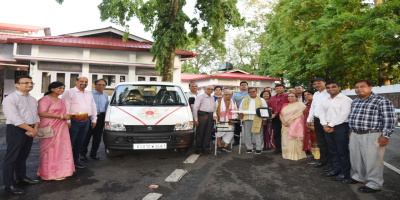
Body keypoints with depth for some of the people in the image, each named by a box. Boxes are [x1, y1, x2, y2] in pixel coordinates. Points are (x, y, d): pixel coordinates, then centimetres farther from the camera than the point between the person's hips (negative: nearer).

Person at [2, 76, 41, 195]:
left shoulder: (33, 99, 13)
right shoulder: (10, 99, -11)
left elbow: (36, 115, 11)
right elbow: (15, 119, -19)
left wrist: (35, 129, -6)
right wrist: (30, 129, -15)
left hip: (30, 131, 7)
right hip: (16, 130, -7)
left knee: (23, 156, 19)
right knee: (12, 158, 1)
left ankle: (22, 178, 32)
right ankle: (9, 185, 10)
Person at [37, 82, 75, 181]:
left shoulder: (61, 101, 20)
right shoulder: (45, 99, -6)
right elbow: (41, 113, -18)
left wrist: (67, 116, 9)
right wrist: (61, 116, -18)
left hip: (61, 128, 8)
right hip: (50, 128, -8)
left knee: (62, 149, 7)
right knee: (51, 150, -4)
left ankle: (60, 171, 16)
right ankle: (51, 173, 5)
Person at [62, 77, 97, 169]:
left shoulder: (89, 94, 20)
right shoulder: (69, 92, -1)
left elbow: (93, 107, 23)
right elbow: (65, 107, -9)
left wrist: (94, 119, 17)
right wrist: (67, 121, -16)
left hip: (86, 121, 6)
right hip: (74, 121, -6)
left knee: (80, 142, 13)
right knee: (70, 142, -1)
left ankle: (75, 160, 24)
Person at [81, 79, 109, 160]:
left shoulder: (106, 96, 16)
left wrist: (105, 118, 13)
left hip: (101, 117, 5)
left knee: (97, 137, 9)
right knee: (87, 135, -1)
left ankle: (93, 153, 21)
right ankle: (83, 153, 13)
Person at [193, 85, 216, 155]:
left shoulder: (212, 98, 19)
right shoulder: (200, 96, 0)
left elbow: (214, 108, 24)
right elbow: (195, 108, -5)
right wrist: (195, 119, -9)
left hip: (210, 116, 6)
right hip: (202, 115, -6)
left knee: (208, 133, 6)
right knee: (200, 133, -1)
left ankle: (204, 148, 16)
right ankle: (198, 149, 8)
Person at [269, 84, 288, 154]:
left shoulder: (285, 96, 0)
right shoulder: (272, 97, 21)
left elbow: (281, 105, -11)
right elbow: (269, 106, 22)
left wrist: (275, 113, -20)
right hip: (274, 117, 6)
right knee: (276, 132, 5)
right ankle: (278, 148, 11)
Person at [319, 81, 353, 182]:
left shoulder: (345, 100, -6)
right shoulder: (325, 101, 16)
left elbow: (343, 115, -14)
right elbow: (322, 113, 11)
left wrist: (331, 125, -14)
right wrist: (325, 125, -4)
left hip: (340, 127, -7)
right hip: (328, 127, 7)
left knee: (342, 151, -2)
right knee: (332, 150, 13)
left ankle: (345, 173, 8)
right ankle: (336, 169, 25)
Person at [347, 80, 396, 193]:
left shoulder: (382, 101, -9)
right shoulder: (355, 102, 14)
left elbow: (390, 120, -11)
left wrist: (385, 136, -15)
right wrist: (351, 132, 20)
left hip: (372, 136, -7)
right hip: (355, 135, 7)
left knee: (372, 161, -1)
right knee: (356, 158, 15)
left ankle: (375, 184, 13)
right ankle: (359, 177, 32)